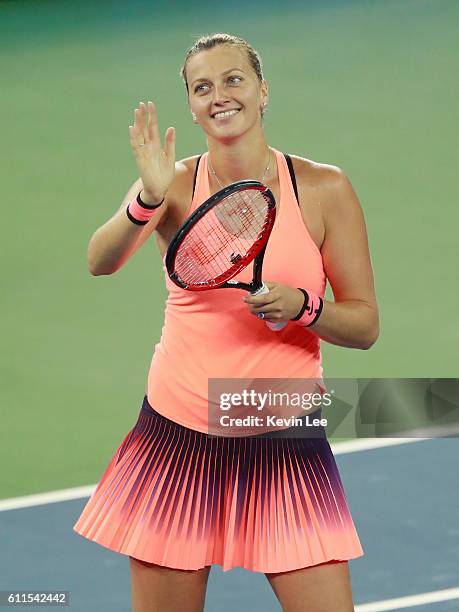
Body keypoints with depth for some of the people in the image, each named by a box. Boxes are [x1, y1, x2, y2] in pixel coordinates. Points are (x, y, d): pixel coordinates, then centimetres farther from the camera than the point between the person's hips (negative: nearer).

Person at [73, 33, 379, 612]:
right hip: (177, 439, 0)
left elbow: (365, 325, 1)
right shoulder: (175, 183, 0)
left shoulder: (325, 188, -1)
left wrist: (301, 306, -18)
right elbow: (99, 262, -17)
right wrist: (148, 200, -34)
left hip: (286, 445, 0)